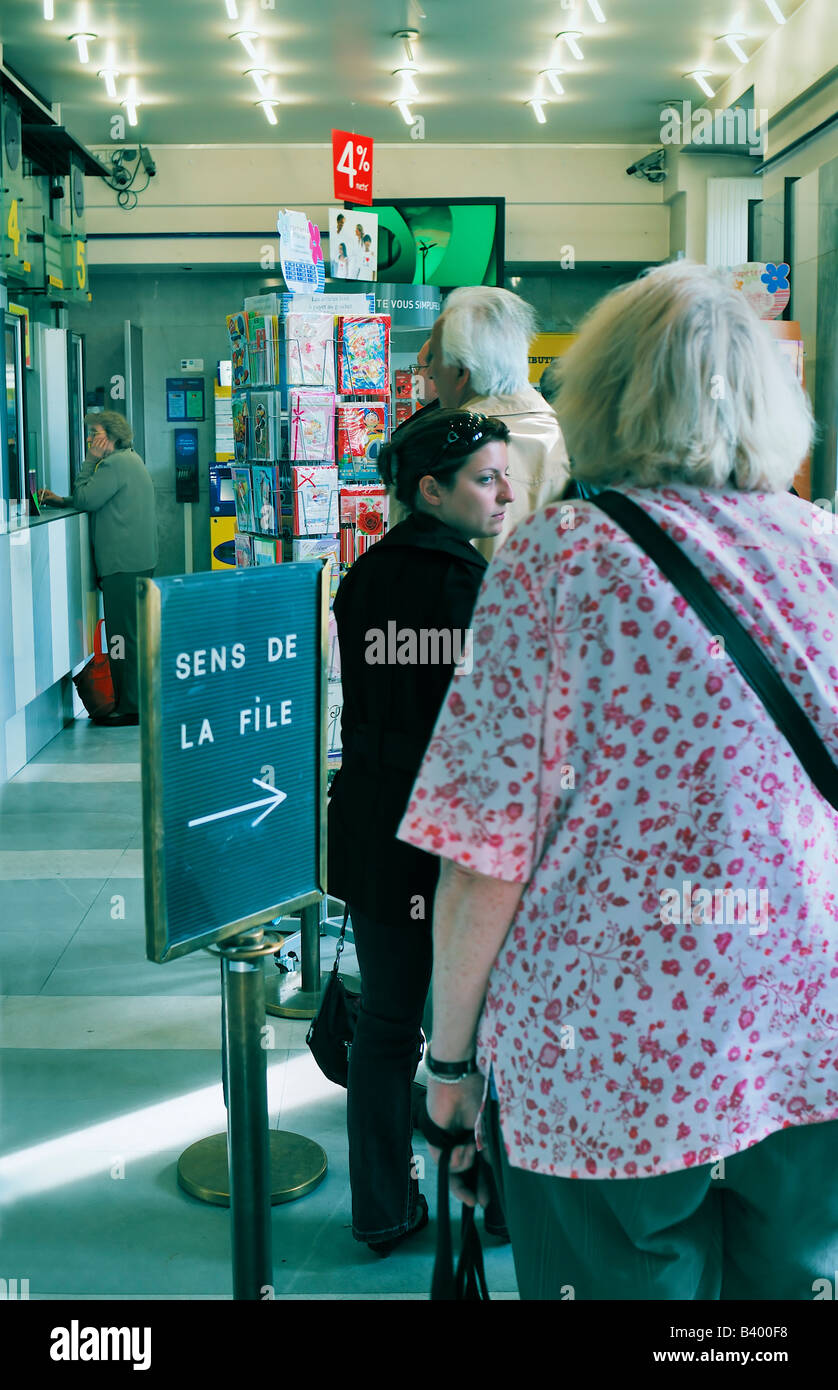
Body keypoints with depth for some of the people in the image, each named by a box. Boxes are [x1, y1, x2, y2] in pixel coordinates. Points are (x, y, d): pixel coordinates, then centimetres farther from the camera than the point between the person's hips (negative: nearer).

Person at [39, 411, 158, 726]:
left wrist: (90, 460, -6)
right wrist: (62, 501, 13)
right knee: (135, 631, 15)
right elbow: (100, 502, 22)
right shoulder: (131, 460, 21)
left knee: (123, 633, -7)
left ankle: (130, 707, -4)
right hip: (140, 560, 11)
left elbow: (85, 499, -14)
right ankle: (142, 699, 23)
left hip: (123, 563, -11)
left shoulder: (114, 464, -13)